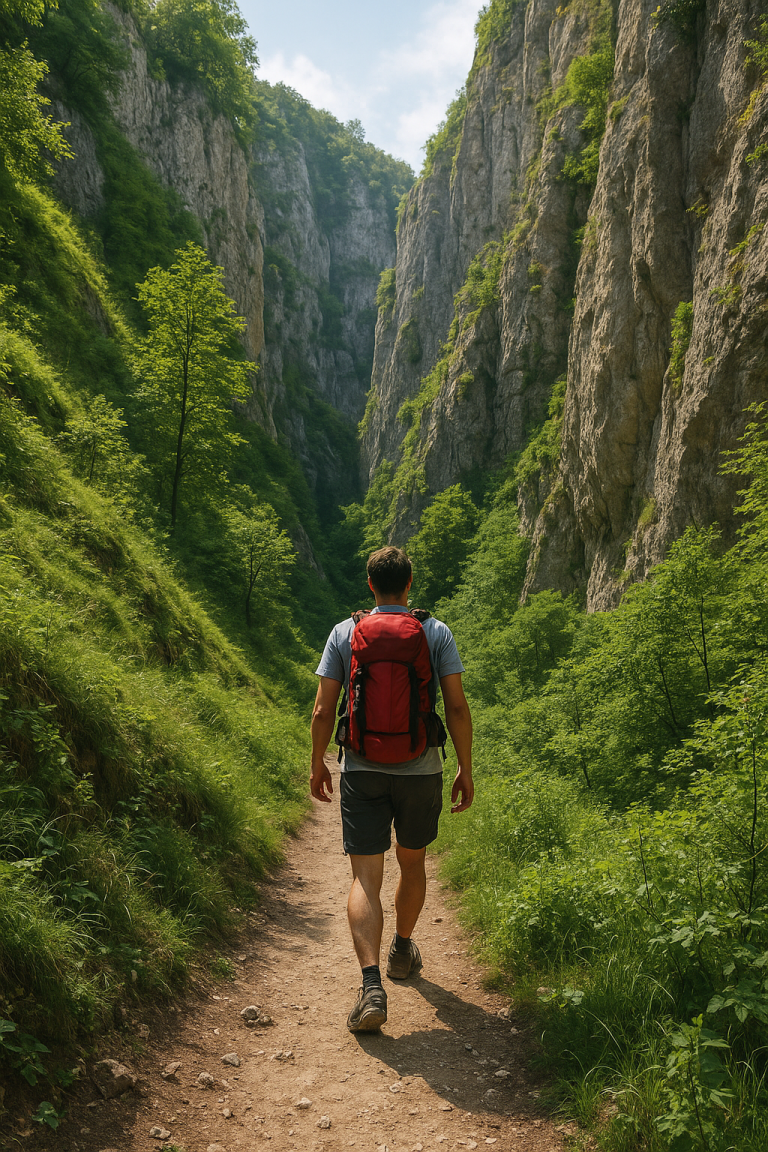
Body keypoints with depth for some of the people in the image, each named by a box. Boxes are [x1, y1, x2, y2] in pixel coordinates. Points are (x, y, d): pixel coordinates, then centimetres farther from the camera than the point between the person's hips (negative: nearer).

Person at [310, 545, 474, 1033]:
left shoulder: (345, 632, -1)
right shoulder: (437, 633, -2)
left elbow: (324, 709, -1)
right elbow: (457, 707, -5)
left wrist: (318, 764, 12)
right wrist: (466, 769, 3)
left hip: (362, 771, 0)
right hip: (421, 771, 1)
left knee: (366, 878, 1)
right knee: (412, 864, 22)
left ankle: (372, 985, -14)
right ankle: (402, 952, 41)